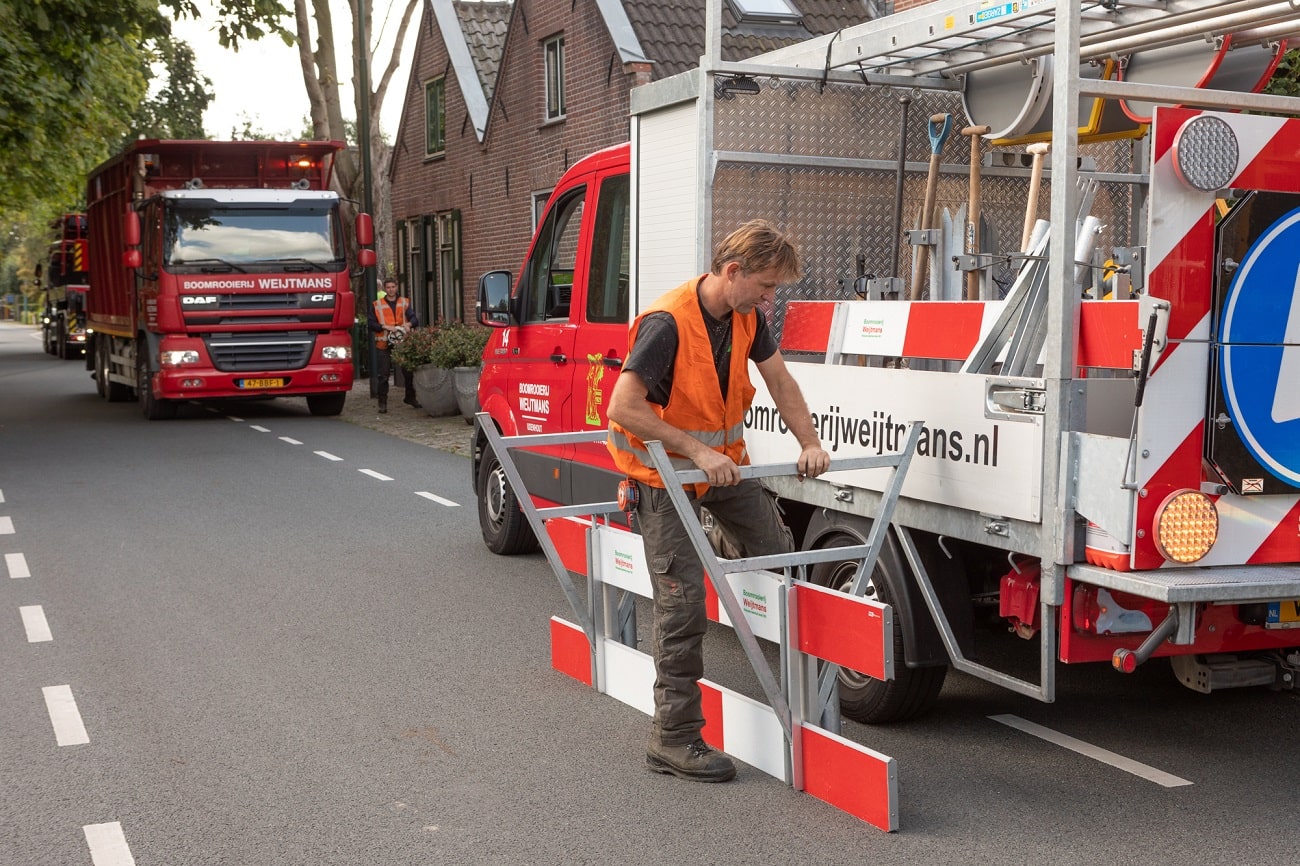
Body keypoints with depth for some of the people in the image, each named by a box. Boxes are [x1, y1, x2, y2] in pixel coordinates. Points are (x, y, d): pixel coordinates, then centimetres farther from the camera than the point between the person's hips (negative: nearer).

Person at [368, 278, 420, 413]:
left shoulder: (404, 303, 11)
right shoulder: (376, 305, 4)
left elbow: (414, 319, 2)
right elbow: (372, 324, -2)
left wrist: (409, 324, -21)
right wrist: (385, 327, -18)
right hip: (384, 345, -2)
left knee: (409, 372, 6)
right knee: (383, 375, -3)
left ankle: (410, 398, 22)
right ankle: (382, 403, 3)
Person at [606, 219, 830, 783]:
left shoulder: (747, 318, -3)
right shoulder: (667, 323, -27)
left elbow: (780, 381, 8)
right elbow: (623, 407, -31)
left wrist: (809, 444, -5)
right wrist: (697, 452, -33)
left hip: (724, 462, 8)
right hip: (665, 472, -8)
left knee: (780, 558, 13)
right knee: (682, 604, -9)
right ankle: (673, 739, 0)